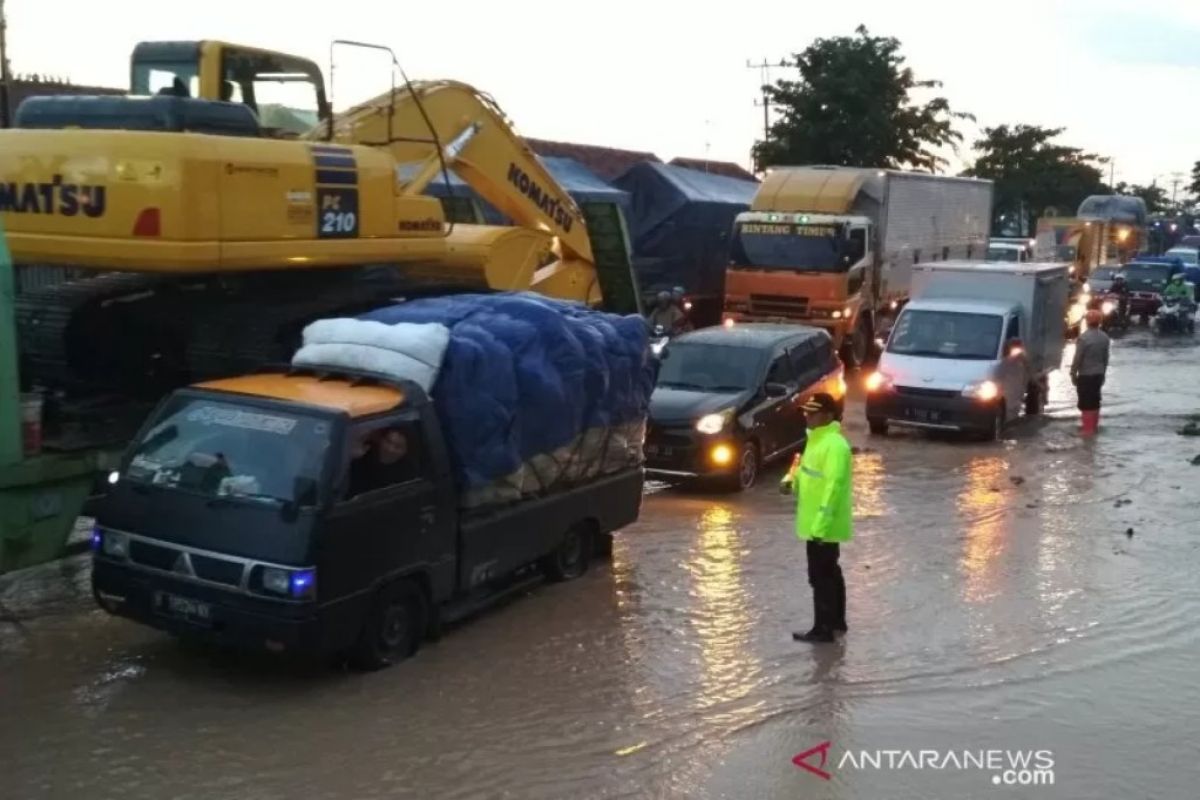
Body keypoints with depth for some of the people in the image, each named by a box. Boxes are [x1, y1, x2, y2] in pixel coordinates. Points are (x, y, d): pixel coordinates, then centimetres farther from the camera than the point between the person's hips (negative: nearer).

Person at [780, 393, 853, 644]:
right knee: (830, 573, 18)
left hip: (824, 526, -10)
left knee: (821, 576, -2)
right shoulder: (817, 438, 10)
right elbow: (806, 468, 21)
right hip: (815, 522, 10)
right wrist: (791, 480, -2)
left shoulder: (835, 445, -22)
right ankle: (837, 621, 29)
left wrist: (820, 526, -26)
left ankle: (823, 629, 6)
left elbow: (833, 486, -25)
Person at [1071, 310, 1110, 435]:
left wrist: (1073, 373, -5)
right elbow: (1106, 357, 10)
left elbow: (1077, 358, -15)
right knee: (1095, 400, 17)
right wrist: (1103, 372, 20)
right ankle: (1094, 425, 26)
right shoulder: (1104, 337, 2)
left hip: (1085, 375, -7)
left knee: (1086, 402, -1)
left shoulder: (1084, 338, -18)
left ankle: (1088, 428, 0)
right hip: (1098, 374, 7)